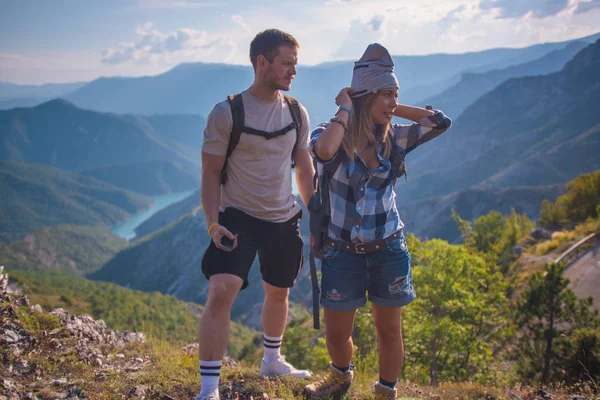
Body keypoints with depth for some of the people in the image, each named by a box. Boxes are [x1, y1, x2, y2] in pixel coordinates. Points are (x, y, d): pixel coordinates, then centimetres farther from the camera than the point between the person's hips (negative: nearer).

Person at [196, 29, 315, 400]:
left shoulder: (297, 113, 2)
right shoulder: (227, 113, -12)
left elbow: (305, 170, 11)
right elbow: (211, 173, -8)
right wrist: (213, 223, -19)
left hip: (284, 219, 5)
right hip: (238, 217, -5)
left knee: (279, 293, 18)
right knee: (221, 292, -19)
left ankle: (273, 360, 43)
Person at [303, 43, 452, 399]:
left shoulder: (394, 138, -1)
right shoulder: (334, 136, -12)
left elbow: (441, 122, -7)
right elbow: (323, 150, -36)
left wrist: (394, 109, -8)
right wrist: (345, 109, -21)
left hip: (388, 249, 2)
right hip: (342, 250, -2)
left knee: (389, 330, 10)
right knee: (336, 333, 11)